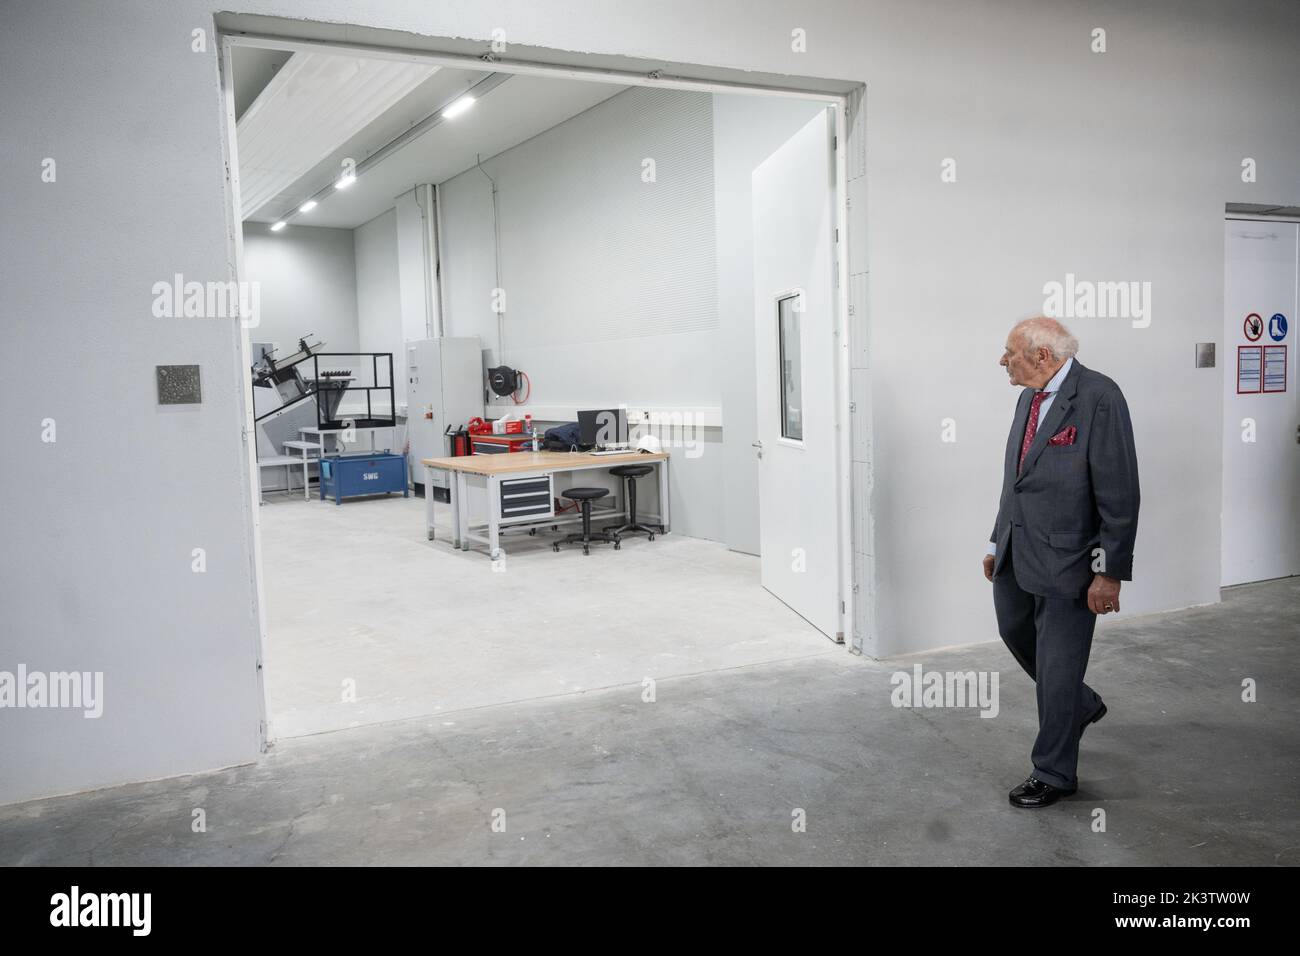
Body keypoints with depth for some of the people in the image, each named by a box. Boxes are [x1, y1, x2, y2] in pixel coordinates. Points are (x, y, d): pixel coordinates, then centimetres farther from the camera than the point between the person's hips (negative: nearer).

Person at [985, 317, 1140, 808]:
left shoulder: (1099, 397, -17)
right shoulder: (1029, 398, 9)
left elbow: (1120, 493, -18)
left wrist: (1110, 572, -18)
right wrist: (997, 543, 18)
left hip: (1066, 560, -8)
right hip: (1016, 557, 8)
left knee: (1057, 666, 2)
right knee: (1017, 635, 22)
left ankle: (1054, 773, 20)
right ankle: (1081, 705, 47)